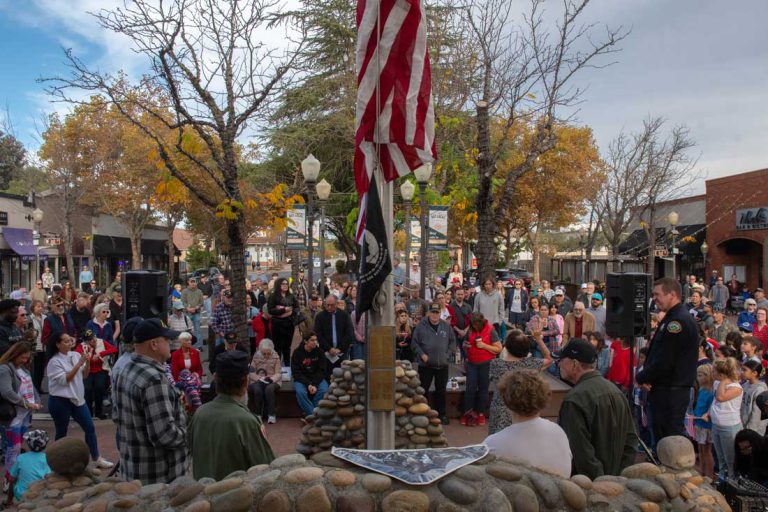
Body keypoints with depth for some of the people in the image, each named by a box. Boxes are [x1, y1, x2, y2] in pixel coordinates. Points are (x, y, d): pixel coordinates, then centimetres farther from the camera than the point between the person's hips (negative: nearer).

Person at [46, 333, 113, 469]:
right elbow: (64, 380, -19)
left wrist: (87, 363, -11)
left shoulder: (76, 355, 3)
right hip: (60, 401, -5)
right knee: (61, 432, 8)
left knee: (90, 427, 4)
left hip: (77, 398, 5)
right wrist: (78, 364, -24)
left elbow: (84, 375, 8)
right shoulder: (54, 361, -12)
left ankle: (96, 458, 11)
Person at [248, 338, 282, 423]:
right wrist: (259, 378, -18)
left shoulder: (276, 357, 1)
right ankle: (258, 414, -17)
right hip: (258, 381, 1)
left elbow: (278, 373, -2)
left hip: (272, 381, -1)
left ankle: (272, 414, -25)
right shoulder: (256, 357, 4)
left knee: (269, 389, -35)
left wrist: (272, 378, -22)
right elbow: (251, 373, 0)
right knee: (257, 390, -33)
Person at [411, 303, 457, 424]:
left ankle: (441, 414, 25)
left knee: (441, 391, 13)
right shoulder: (421, 326, -5)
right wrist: (422, 354, -11)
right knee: (423, 390, 5)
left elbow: (453, 341, 12)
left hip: (442, 365, 3)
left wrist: (447, 353, 0)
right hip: (425, 365, -3)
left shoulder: (446, 326, 4)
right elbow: (414, 343, -2)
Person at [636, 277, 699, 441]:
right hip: (666, 389, 10)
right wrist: (646, 376, 3)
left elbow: (664, 362, -23)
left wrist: (641, 377, -9)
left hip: (671, 392, -10)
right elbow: (657, 353, 18)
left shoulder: (678, 321, -19)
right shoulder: (672, 318, 15)